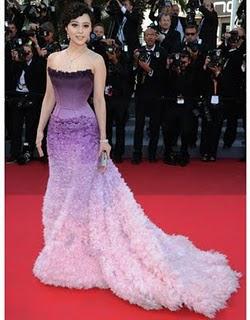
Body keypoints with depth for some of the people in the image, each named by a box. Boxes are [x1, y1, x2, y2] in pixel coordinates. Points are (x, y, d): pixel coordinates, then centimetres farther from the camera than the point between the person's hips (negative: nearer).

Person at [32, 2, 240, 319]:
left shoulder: (95, 60, -4)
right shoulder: (53, 58, 7)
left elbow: (99, 100, -4)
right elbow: (49, 97, 11)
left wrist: (103, 137, -6)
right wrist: (40, 129, 9)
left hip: (84, 131, -5)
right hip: (58, 131, 5)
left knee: (83, 189, 2)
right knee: (62, 189, 14)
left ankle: (80, 251, 21)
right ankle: (64, 247, 34)